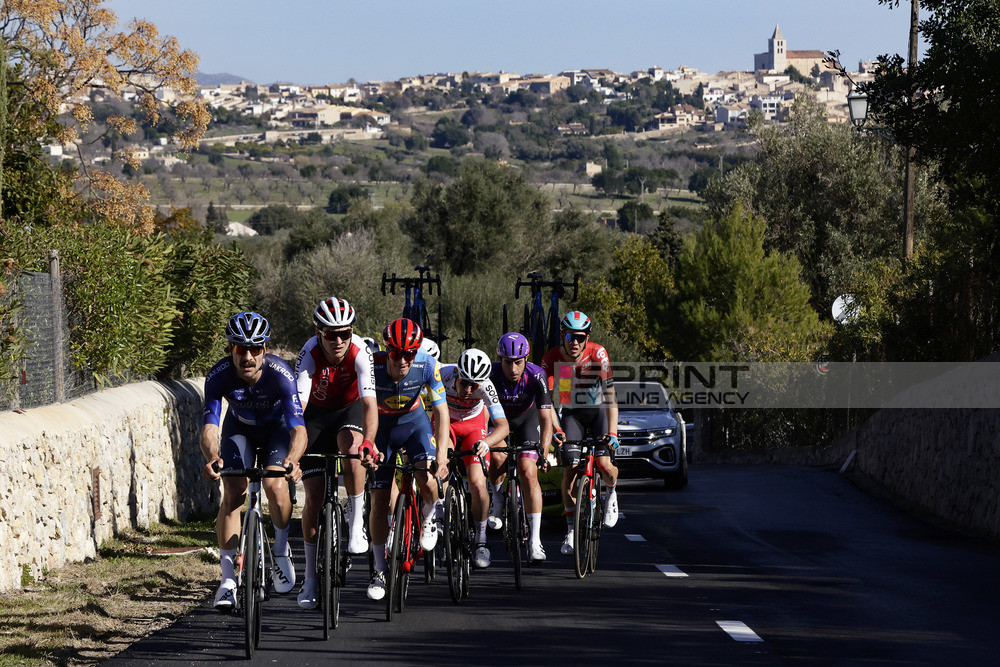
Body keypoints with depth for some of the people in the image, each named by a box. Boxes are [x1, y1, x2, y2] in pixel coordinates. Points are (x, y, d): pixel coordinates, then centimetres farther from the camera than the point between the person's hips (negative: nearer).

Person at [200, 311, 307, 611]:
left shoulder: (280, 373, -35)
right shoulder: (219, 375, -30)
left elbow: (298, 427, -43)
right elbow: (209, 425, -37)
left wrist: (291, 460, -63)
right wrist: (212, 457, -59)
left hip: (277, 428, -1)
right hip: (240, 428, 1)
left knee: (275, 486, -25)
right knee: (232, 495, -16)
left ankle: (281, 550, 2)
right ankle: (228, 578, -9)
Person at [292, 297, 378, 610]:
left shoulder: (360, 352, -29)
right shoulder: (310, 354, -28)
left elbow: (369, 402, -37)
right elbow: (298, 403, -37)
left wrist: (368, 442, -54)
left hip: (350, 409, 0)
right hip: (317, 413, 0)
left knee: (350, 446, -37)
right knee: (314, 496, -5)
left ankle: (356, 524, -21)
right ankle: (311, 576, 8)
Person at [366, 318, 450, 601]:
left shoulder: (427, 366, -26)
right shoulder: (372, 365, -30)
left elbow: (441, 410, -21)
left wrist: (442, 454, -31)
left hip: (414, 422, 0)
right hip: (381, 427, 0)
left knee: (426, 479, -25)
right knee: (379, 498, -6)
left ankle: (428, 517, 10)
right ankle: (380, 570, 8)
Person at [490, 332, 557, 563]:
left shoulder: (537, 376, -30)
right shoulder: (491, 374, -31)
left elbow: (546, 418, -30)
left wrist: (544, 453, -40)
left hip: (526, 418, 0)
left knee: (529, 475, -14)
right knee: (497, 458, -30)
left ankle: (535, 541, -13)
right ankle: (496, 499, 3)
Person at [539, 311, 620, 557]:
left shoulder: (597, 354, -27)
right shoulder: (551, 359, -21)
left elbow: (610, 394, -31)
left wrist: (612, 433, -39)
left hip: (598, 410, -1)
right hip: (571, 413, 1)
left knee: (604, 465, -19)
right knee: (570, 471, -10)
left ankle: (612, 492, 17)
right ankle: (571, 530, 4)